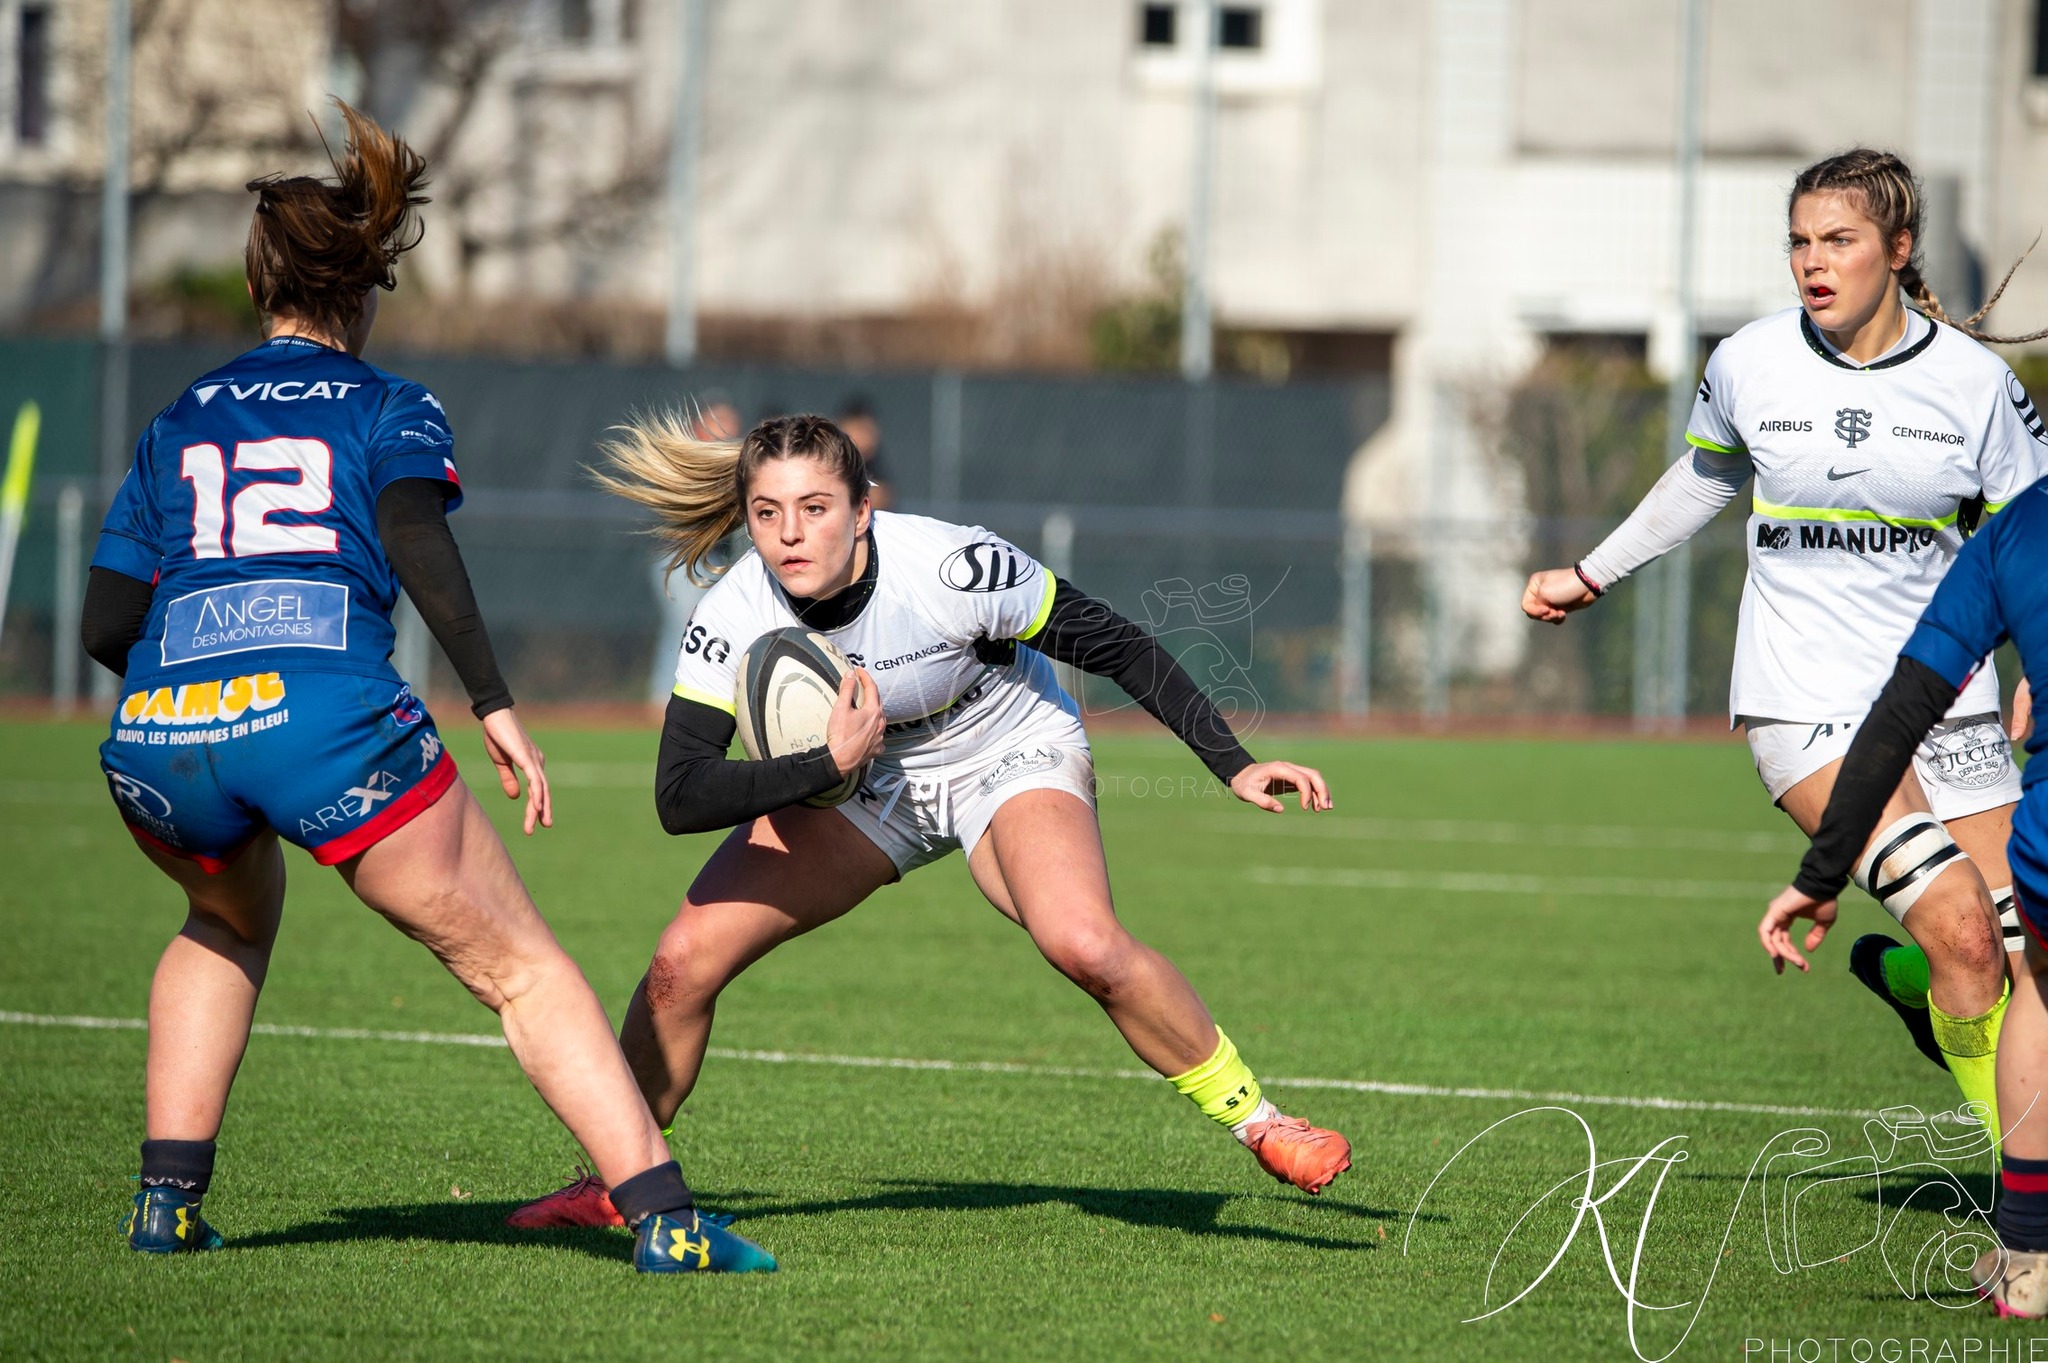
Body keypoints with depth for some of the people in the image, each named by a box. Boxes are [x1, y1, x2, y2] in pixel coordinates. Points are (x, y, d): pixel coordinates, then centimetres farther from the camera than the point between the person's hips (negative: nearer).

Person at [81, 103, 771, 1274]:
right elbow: (415, 539, -5)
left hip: (156, 736, 4)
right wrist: (495, 704, -8)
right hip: (326, 714, -4)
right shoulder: (390, 408, 16)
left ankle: (168, 1200, 24)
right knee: (519, 966, 6)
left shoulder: (178, 423, 26)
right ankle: (664, 1218, -7)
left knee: (230, 922, 36)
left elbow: (106, 626, 21)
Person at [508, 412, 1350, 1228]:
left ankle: (1250, 1117, -13)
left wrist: (1235, 766, -21)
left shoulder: (953, 568, -32)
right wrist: (829, 763, -41)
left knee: (1083, 943, -32)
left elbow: (1115, 647, -19)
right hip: (856, 781, 3)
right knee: (685, 960, -10)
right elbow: (679, 798, -28)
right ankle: (613, 1178, 13)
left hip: (1011, 756, -3)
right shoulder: (736, 618, -24)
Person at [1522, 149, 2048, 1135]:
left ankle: (1903, 976, 33)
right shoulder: (1746, 366, -1)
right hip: (1806, 707, -2)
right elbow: (1705, 479, 20)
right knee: (1962, 932, -21)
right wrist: (1592, 575, 26)